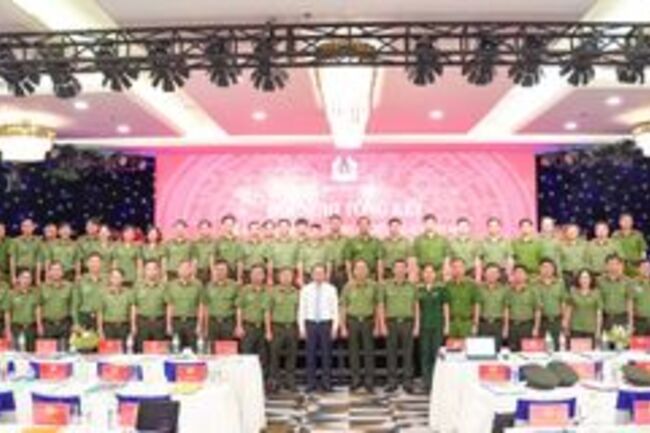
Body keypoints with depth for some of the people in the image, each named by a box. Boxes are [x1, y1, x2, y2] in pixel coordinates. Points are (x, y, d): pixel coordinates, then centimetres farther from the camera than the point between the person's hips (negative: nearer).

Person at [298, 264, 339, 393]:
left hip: (326, 323, -1)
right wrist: (302, 327, 1)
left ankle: (326, 383, 9)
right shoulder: (306, 290, 6)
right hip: (310, 324, 1)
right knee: (311, 355, 2)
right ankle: (311, 383, 11)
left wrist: (335, 327, -4)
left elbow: (335, 309, 3)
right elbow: (301, 309, 7)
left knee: (326, 354, 1)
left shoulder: (331, 289, 4)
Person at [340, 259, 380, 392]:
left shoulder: (373, 285, 1)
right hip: (352, 321, 0)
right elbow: (343, 307, 0)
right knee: (353, 352, 5)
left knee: (369, 351, 1)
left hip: (368, 320, 0)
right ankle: (355, 380, 16)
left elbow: (376, 306, 6)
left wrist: (376, 325, 4)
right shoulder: (348, 286, -2)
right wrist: (343, 327, -3)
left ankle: (369, 381, 10)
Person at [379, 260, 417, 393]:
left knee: (408, 353, 2)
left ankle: (407, 382, 9)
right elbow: (381, 306, 4)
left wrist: (416, 325, 1)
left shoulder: (412, 286, 8)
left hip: (407, 322, 1)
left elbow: (416, 307, 9)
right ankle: (392, 382, 11)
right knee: (391, 353, 3)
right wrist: (383, 324, -3)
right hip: (391, 322, 0)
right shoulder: (386, 286, 5)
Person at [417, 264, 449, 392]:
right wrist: (417, 325, 3)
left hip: (437, 325, -2)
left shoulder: (441, 288, 0)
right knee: (425, 354, 4)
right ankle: (426, 383, 11)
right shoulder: (419, 289, 6)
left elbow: (445, 307, 2)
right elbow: (417, 308, 9)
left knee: (436, 353, -2)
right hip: (424, 325, 2)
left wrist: (447, 325, -1)